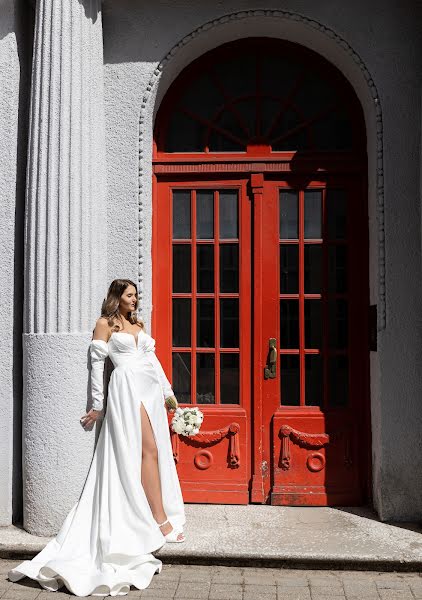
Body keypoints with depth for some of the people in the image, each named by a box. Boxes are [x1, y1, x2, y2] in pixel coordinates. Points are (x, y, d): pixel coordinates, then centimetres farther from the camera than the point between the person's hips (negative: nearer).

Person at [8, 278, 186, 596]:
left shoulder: (138, 324, 21)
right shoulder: (105, 324, 2)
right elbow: (97, 363, -1)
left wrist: (168, 390, 18)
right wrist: (98, 405, -3)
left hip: (151, 387, 7)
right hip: (126, 386, -7)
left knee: (157, 450, 4)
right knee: (148, 449, -11)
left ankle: (158, 514, 14)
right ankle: (161, 519, -8)